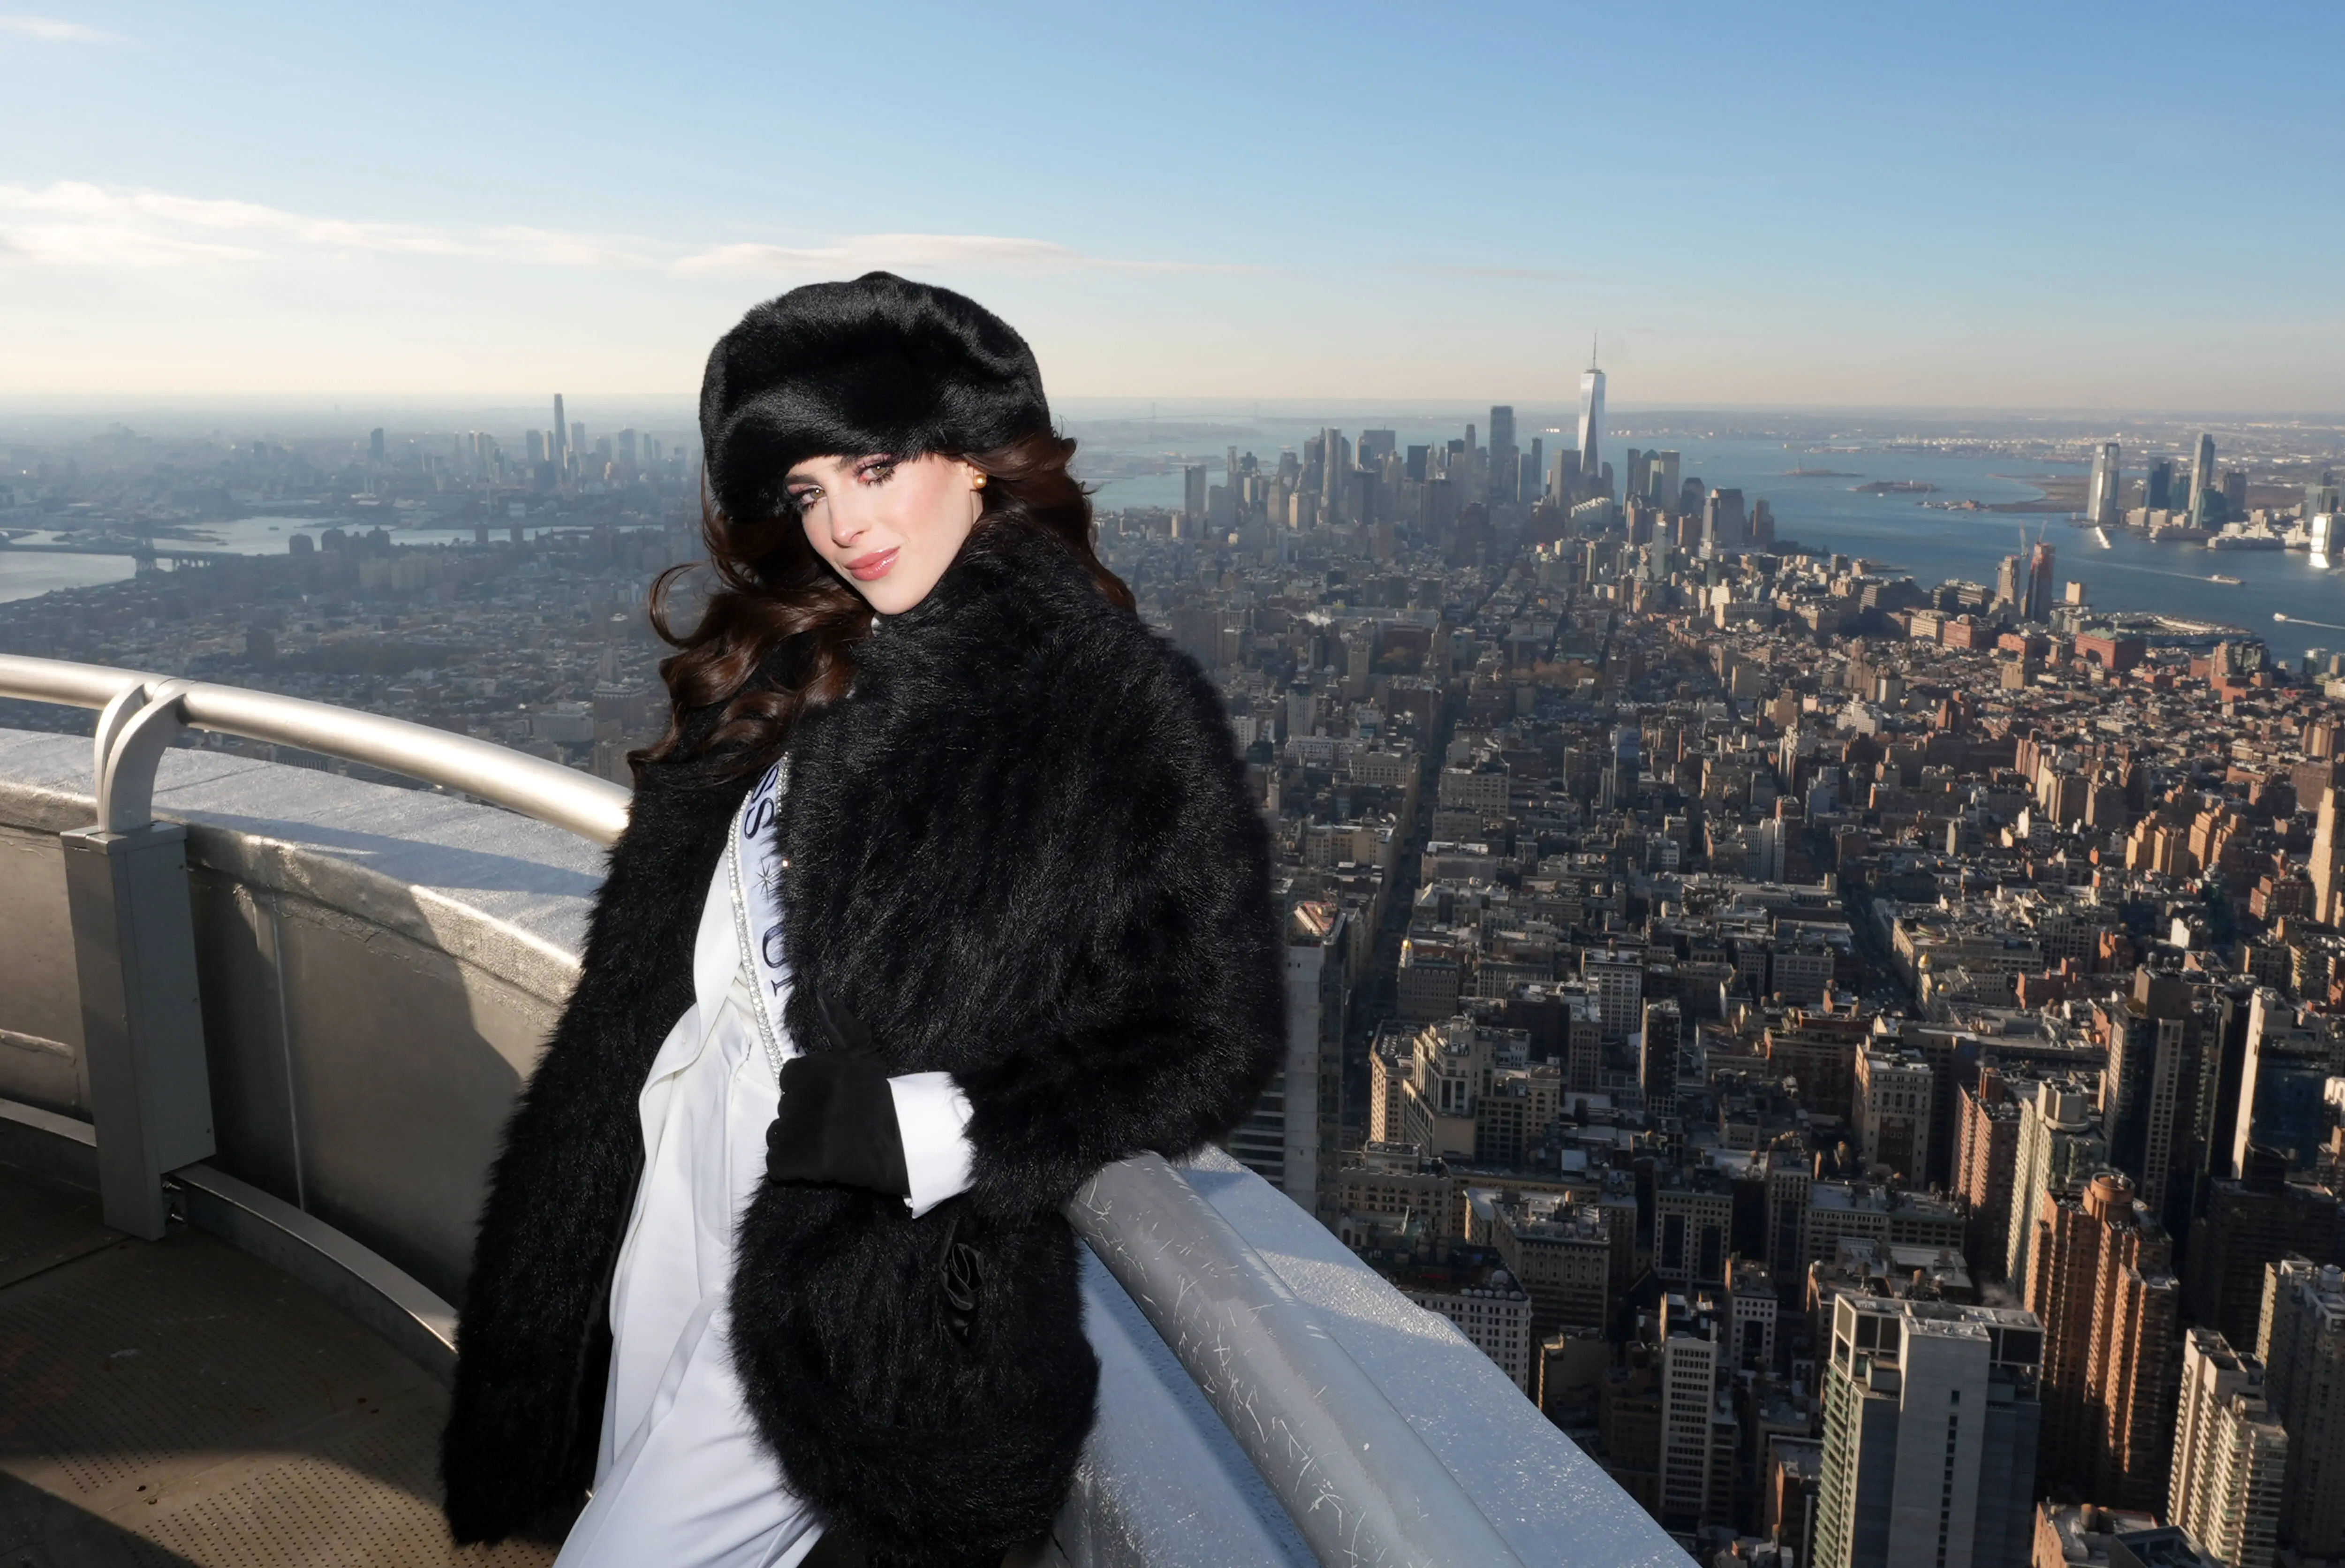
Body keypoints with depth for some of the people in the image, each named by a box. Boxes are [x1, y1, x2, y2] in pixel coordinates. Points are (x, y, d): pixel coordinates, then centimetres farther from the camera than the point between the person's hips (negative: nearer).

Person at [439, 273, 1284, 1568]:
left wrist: (919, 1128, -22)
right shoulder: (791, 662, 5)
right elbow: (655, 945, 12)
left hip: (860, 1256, -7)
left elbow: (1212, 1043, -15)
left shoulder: (1123, 707, -15)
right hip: (677, 1165, 7)